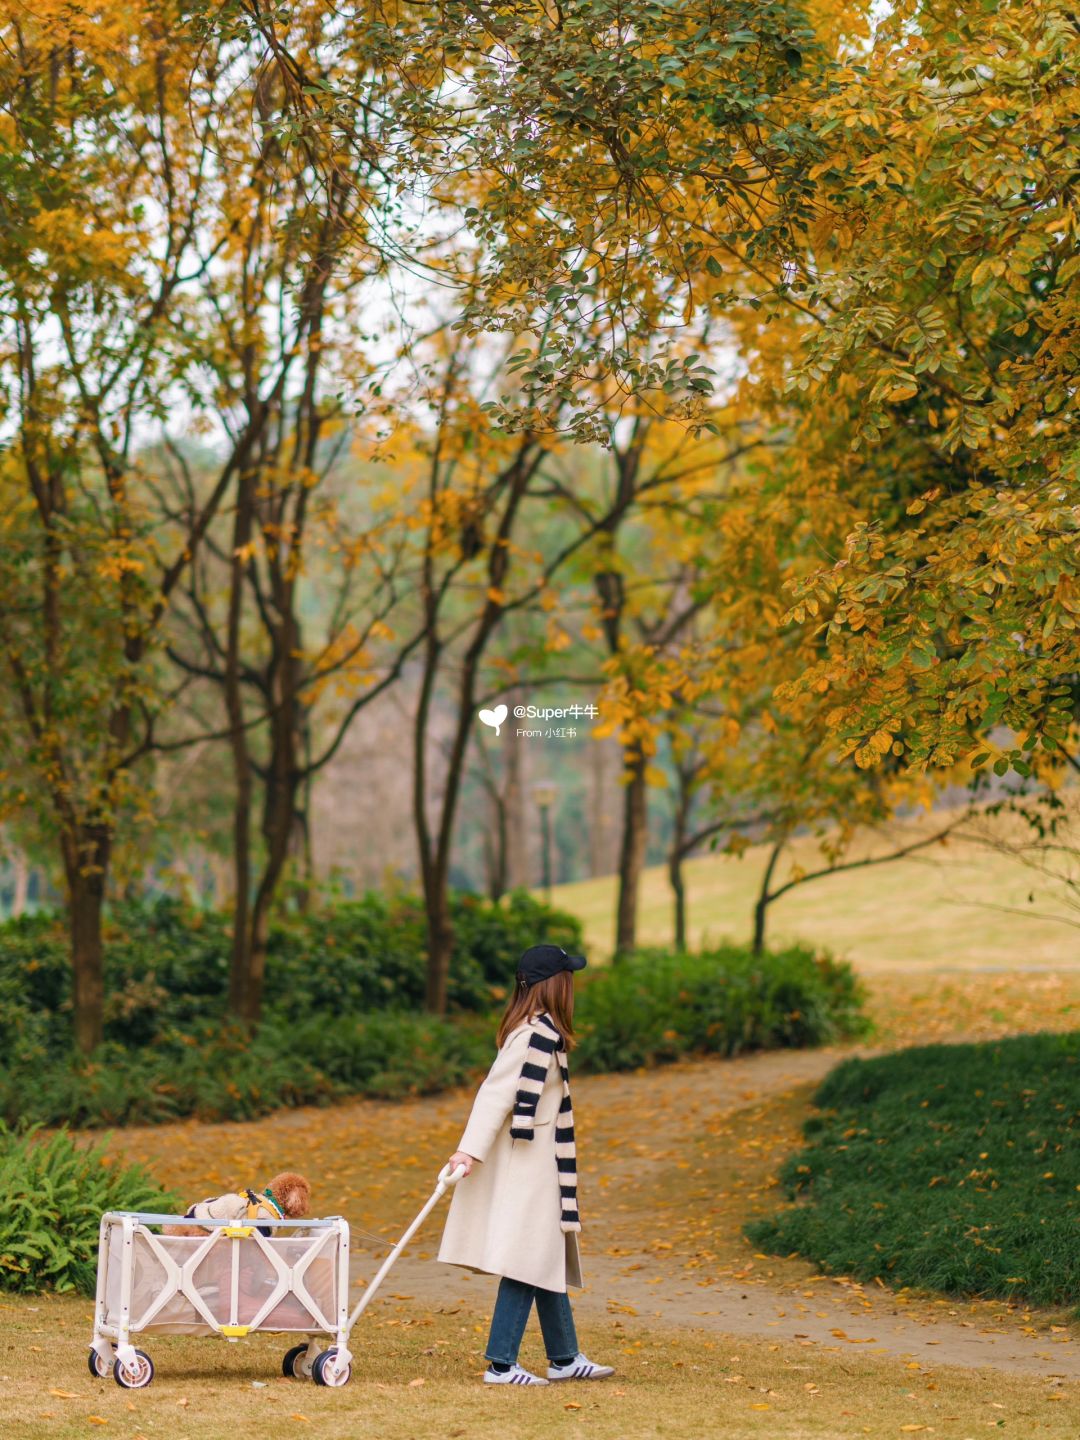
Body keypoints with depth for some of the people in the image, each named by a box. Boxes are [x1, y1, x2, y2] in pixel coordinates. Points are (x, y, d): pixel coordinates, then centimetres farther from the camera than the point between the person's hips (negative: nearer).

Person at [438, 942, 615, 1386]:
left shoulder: (535, 1029, 11)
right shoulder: (539, 1034, -19)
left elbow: (498, 1091, 9)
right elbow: (496, 1092, -23)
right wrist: (471, 1150, -26)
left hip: (535, 1162, 10)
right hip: (528, 1163, -10)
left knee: (549, 1258, 15)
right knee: (531, 1261, -8)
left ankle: (565, 1358, 23)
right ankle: (500, 1364, -5)